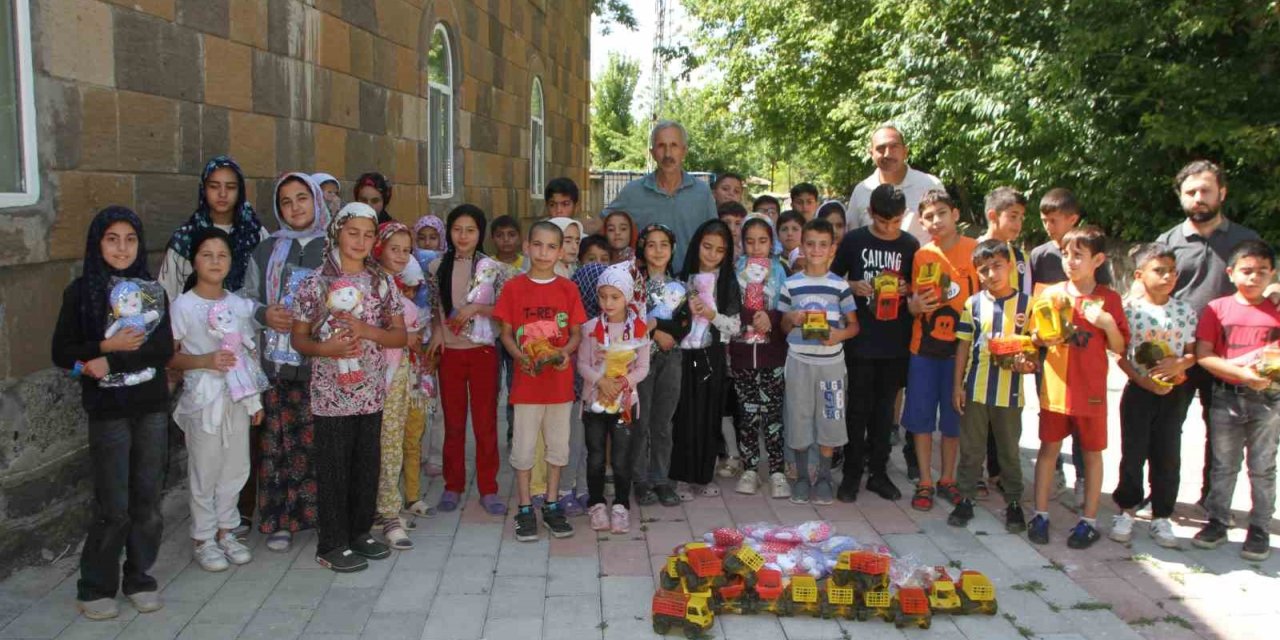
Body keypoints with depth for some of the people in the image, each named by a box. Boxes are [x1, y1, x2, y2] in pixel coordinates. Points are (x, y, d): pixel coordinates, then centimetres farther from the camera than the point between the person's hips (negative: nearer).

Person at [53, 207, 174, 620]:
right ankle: (95, 588, 17)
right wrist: (107, 346, -16)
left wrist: (111, 363, -16)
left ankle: (139, 579, 23)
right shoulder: (80, 292, -2)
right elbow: (61, 354, -2)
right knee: (113, 507, 0)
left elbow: (165, 349, -5)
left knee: (147, 501, 7)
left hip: (152, 408, 3)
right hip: (108, 411, -2)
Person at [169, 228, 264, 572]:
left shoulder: (240, 305, 6)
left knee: (236, 468, 10)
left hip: (238, 396, 4)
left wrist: (255, 399, 11)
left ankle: (226, 531, 26)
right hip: (204, 397, -4)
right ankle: (203, 540, 18)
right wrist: (205, 361, -21)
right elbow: (169, 356, -7)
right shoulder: (184, 305, -7)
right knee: (205, 471, 3)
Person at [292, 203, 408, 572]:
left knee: (367, 465, 12)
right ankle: (332, 545, 16)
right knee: (333, 469, 4)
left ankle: (361, 533, 28)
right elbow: (299, 338, 0)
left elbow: (401, 336, 4)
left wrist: (366, 331, -13)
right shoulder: (316, 283, -4)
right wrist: (325, 348, -20)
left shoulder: (381, 282, 4)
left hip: (371, 392, 4)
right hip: (331, 393, -3)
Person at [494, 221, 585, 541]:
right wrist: (520, 356, -17)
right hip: (527, 380, -2)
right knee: (523, 446, 4)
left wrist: (565, 352, -14)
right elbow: (506, 334, 1)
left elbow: (576, 333, 5)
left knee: (558, 444, 11)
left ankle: (552, 506, 26)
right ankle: (525, 509, 17)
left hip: (560, 380, 2)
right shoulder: (513, 287, -2)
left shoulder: (568, 289, 2)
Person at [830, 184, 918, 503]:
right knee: (858, 406, 3)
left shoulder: (911, 245, 3)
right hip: (861, 339, -2)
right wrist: (853, 287, -13)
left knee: (885, 408, 11)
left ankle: (878, 472, 21)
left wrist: (908, 290, -8)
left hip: (896, 341, 2)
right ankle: (852, 473, 14)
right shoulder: (853, 240, -2)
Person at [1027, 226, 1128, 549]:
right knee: (1049, 448, 7)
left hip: (1091, 389, -1)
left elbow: (1119, 347, -1)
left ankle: (1089, 519, 20)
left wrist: (1107, 322, -17)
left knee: (1092, 452, 8)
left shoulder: (1109, 299, -2)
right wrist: (1046, 337, -14)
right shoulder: (1052, 294, 1)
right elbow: (1035, 338, 7)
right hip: (1055, 387, 1)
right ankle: (1040, 514, 17)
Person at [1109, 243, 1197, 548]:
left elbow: (1192, 352, 4)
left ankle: (1161, 517, 21)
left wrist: (1179, 364, -17)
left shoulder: (1185, 310, 0)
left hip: (1174, 392, 3)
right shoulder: (1129, 309, -8)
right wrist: (1143, 380, -17)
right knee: (1133, 453, 5)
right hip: (1138, 390, -2)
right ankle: (1125, 512, 20)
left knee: (1168, 456, 8)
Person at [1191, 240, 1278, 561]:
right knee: (1223, 465, 11)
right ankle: (1217, 521, 23)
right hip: (1226, 398, 0)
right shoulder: (1217, 309, -2)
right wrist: (1242, 373, -18)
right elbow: (1203, 355, -8)